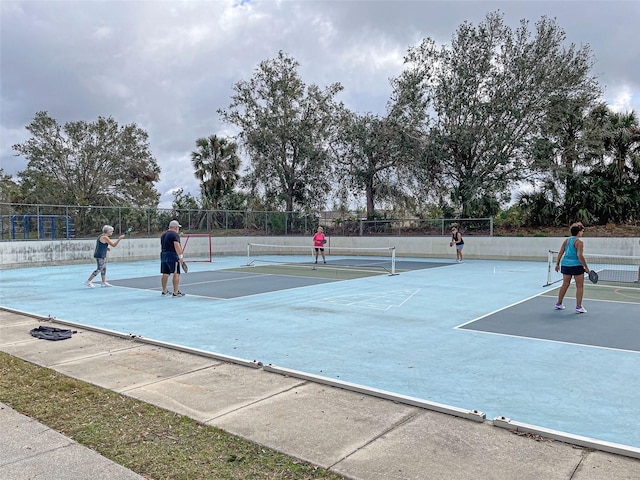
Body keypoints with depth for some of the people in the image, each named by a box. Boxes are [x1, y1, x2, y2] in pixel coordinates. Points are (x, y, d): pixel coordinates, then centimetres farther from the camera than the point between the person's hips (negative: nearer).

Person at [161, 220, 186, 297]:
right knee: (176, 274, -6)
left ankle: (164, 291, 21)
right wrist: (181, 256, -20)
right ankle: (176, 292, -9)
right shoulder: (175, 234, -9)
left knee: (165, 274, 13)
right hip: (172, 256, -9)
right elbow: (177, 246, -20)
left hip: (163, 255, 9)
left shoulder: (163, 235, 19)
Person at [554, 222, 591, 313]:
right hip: (576, 265, -7)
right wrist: (586, 267, -14)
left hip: (565, 264, 7)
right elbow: (579, 256, -19)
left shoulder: (566, 240, 7)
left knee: (565, 284, 18)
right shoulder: (579, 242, -12)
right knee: (580, 286, 5)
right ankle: (578, 307, 5)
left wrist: (557, 264, 16)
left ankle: (559, 303, 24)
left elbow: (560, 253, 8)